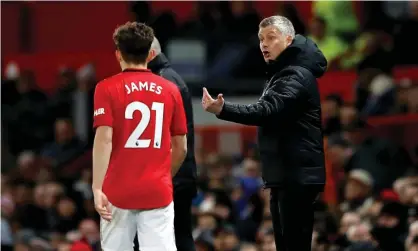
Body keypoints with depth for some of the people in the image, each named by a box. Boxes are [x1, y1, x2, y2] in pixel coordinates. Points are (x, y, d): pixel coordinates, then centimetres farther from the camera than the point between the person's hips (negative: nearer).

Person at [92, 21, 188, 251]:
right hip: (158, 192, 1)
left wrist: (97, 188, -14)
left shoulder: (107, 88, -2)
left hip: (119, 191, -1)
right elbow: (181, 148, 11)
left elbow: (104, 139, -12)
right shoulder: (170, 90, 7)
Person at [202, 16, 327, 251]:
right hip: (285, 175, 11)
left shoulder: (297, 76, -15)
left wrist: (223, 109, -41)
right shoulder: (282, 73, 20)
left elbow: (268, 110, -30)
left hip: (297, 176, -11)